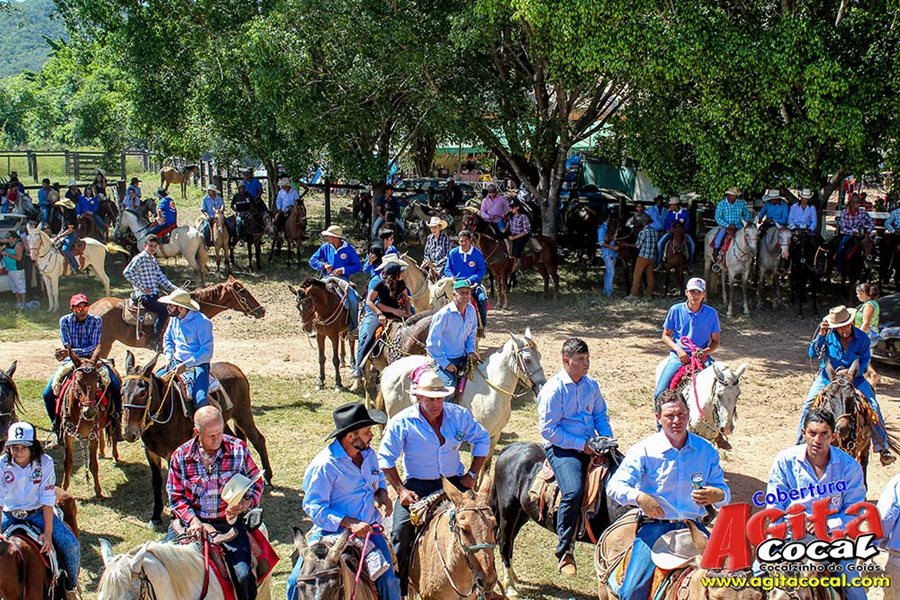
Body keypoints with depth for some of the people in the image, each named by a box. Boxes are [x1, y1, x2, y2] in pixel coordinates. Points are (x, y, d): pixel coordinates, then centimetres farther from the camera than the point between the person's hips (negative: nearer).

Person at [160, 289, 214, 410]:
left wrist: (186, 365, -25)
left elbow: (207, 351, -18)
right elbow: (167, 339, 22)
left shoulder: (201, 322, -16)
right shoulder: (174, 319, 5)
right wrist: (169, 357, 4)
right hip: (176, 363, 7)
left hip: (197, 364, -7)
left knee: (201, 400, -28)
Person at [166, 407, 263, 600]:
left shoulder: (239, 449, -2)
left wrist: (246, 503, -14)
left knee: (243, 575, -21)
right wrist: (194, 522, -14)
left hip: (228, 521, -1)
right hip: (190, 521, 1)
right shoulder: (180, 456, 0)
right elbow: (176, 497, 1)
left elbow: (256, 484, 7)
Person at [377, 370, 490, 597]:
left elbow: (482, 439, 10)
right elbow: (385, 458, -3)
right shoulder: (402, 422, -9)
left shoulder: (459, 415, -2)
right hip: (417, 486, -2)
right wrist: (401, 490, -12)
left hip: (454, 482, 2)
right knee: (401, 536, -14)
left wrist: (472, 475, 1)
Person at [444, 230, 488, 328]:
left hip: (473, 283, -1)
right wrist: (452, 277, -10)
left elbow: (482, 271, 0)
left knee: (482, 299, -25)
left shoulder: (477, 254, 0)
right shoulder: (453, 253, 5)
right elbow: (447, 269, 12)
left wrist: (470, 280, -13)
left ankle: (483, 323, -5)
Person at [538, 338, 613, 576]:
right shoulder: (553, 389, -11)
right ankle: (565, 552, -15)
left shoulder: (591, 384, 10)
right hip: (561, 448, -7)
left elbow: (600, 415, 22)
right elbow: (548, 430, -15)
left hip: (591, 445, 7)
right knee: (573, 491, -29)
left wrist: (606, 437, 2)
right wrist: (581, 445, -17)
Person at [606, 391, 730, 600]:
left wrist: (716, 495, -12)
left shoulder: (706, 450, 8)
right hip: (655, 525, -3)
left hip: (694, 527, 3)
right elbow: (614, 486, -5)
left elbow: (723, 491, 13)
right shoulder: (644, 450, -1)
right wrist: (639, 497, -25)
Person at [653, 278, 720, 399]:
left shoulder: (711, 313, 1)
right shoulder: (676, 310, 0)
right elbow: (665, 336, 7)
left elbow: (715, 342, 7)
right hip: (678, 356, -1)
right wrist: (678, 350, -11)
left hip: (702, 357, 1)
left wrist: (705, 352, -14)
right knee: (660, 393, -18)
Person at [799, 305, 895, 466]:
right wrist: (821, 335, -26)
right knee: (808, 403, -18)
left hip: (853, 378, 0)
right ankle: (800, 443, -4)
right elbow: (813, 353, -13)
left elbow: (863, 365, -7)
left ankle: (882, 448, -4)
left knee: (873, 407, -15)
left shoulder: (862, 338, -8)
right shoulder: (829, 335, -8)